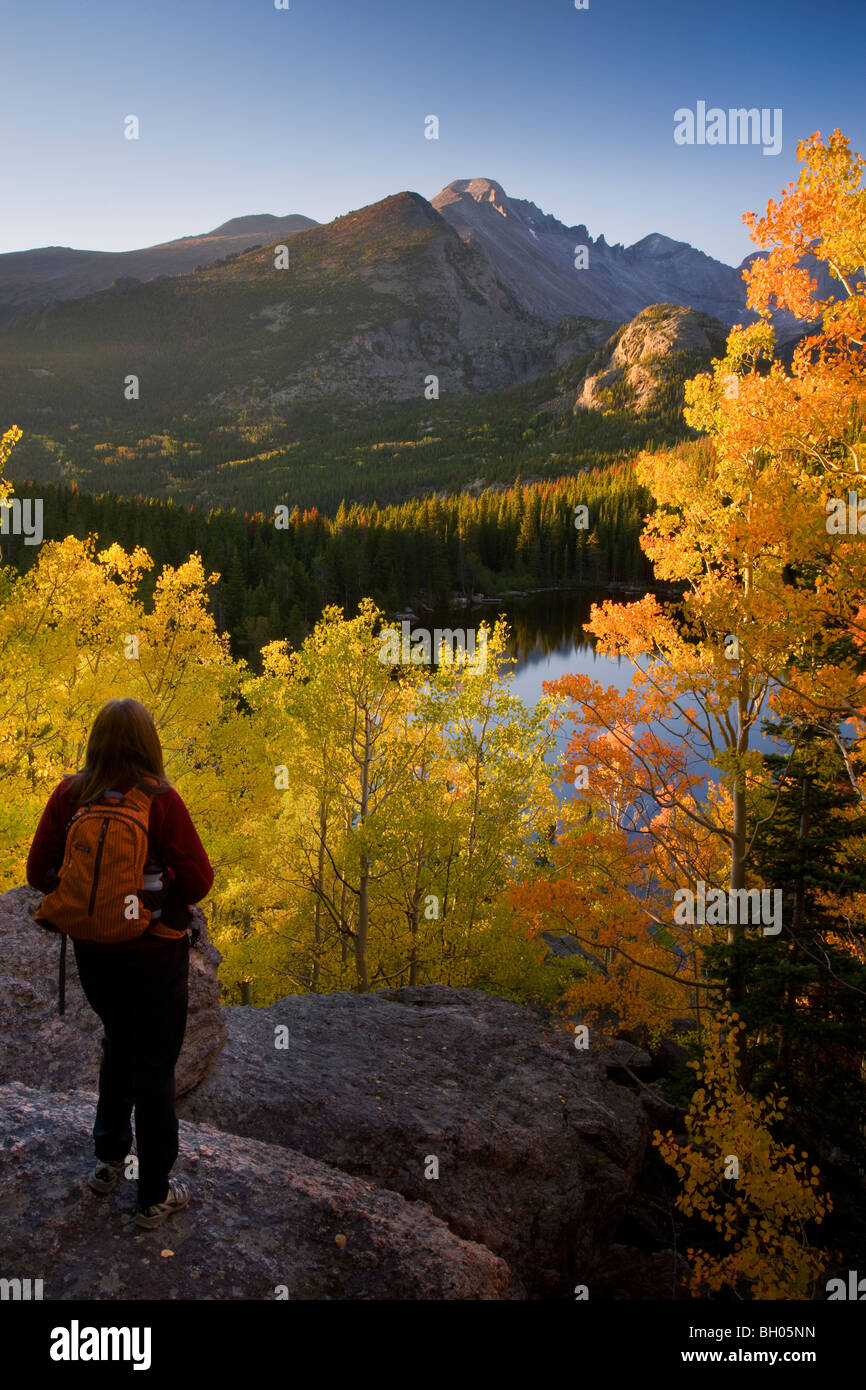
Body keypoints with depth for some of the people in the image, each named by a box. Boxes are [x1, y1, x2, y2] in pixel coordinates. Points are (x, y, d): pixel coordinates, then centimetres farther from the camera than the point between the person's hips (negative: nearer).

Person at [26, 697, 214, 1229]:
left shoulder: (68, 796, -8)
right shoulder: (160, 799, -19)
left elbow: (39, 872, -2)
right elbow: (198, 879, -18)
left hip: (92, 949, 4)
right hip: (154, 951, -4)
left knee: (119, 1045, 28)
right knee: (155, 1067, 10)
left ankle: (109, 1158, 41)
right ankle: (155, 1196, 21)